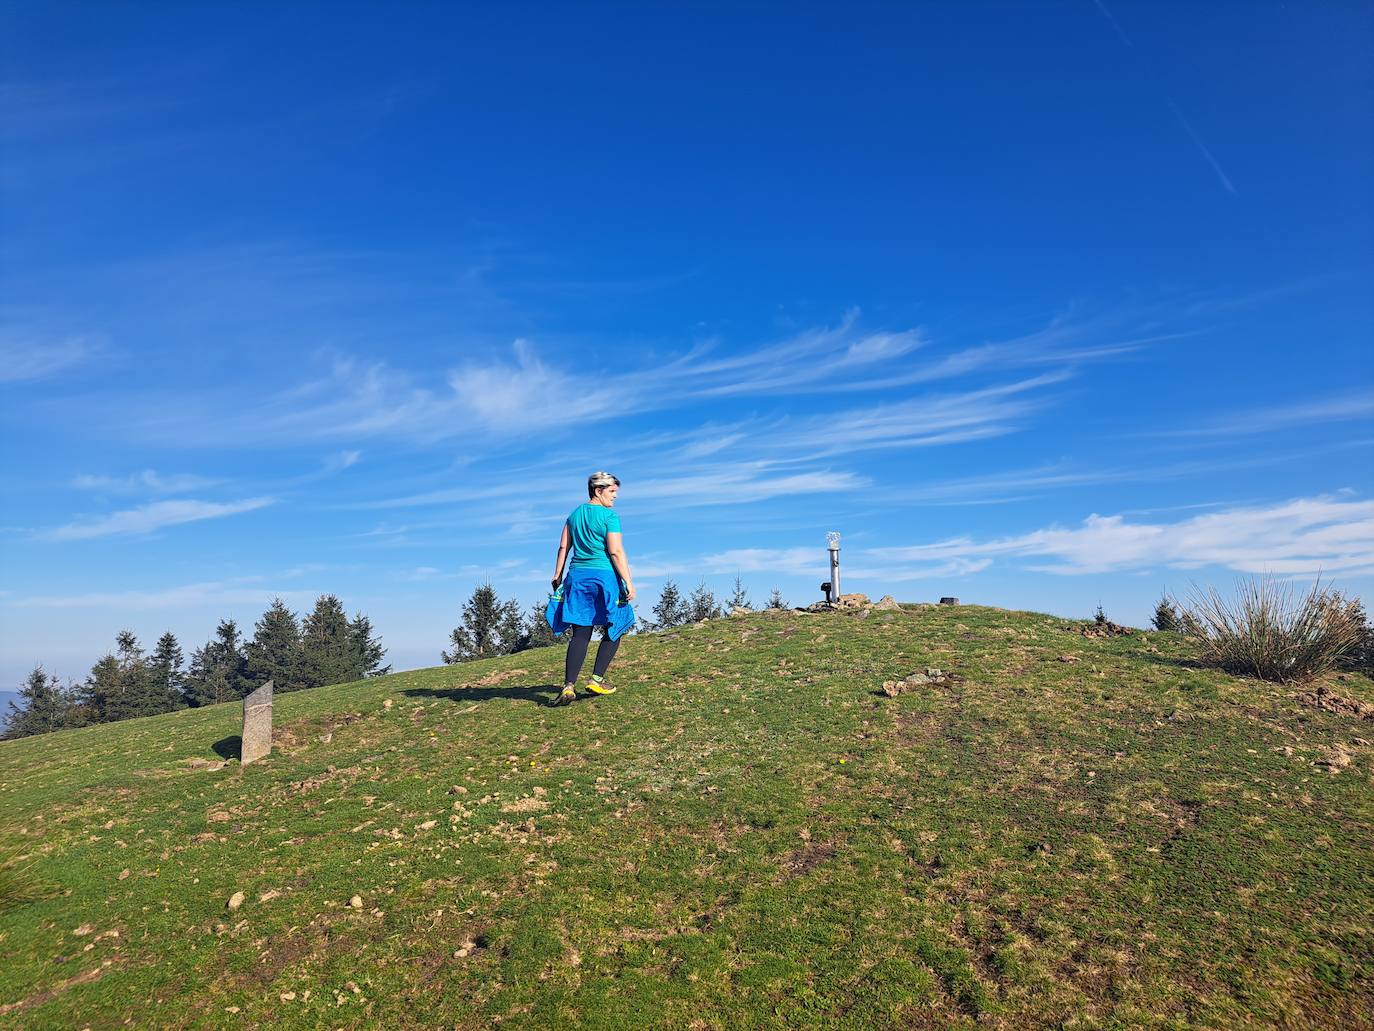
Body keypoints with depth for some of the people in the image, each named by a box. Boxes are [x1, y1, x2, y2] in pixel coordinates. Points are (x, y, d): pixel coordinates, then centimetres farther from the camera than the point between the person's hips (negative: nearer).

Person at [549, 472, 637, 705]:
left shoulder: (575, 514, 14)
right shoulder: (609, 516, -7)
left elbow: (563, 547, 13)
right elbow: (616, 551, -13)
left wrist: (557, 575, 17)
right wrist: (628, 582, -12)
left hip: (577, 576, 6)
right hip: (604, 576, -6)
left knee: (580, 634, 3)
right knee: (615, 629, 10)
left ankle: (568, 686, -7)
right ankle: (596, 679, 5)